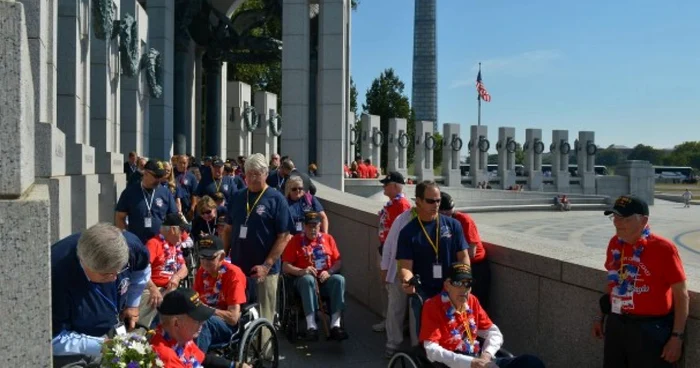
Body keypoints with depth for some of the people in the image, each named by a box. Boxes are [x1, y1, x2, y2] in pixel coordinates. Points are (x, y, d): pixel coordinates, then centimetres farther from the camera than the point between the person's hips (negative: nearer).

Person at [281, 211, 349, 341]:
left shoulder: (328, 238, 14)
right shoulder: (296, 240, 6)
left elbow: (338, 262, 9)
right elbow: (285, 266, -1)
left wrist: (329, 272, -11)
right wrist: (302, 271, -19)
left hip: (325, 280, 2)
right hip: (304, 279, -2)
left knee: (339, 279, -30)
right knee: (308, 279, -37)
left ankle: (335, 324, -35)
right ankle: (311, 325, -42)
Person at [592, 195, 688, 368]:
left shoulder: (663, 248, -17)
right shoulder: (614, 243, 2)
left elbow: (681, 295, -13)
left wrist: (677, 337, -14)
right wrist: (601, 316, 17)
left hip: (650, 329, -6)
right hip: (615, 324, 6)